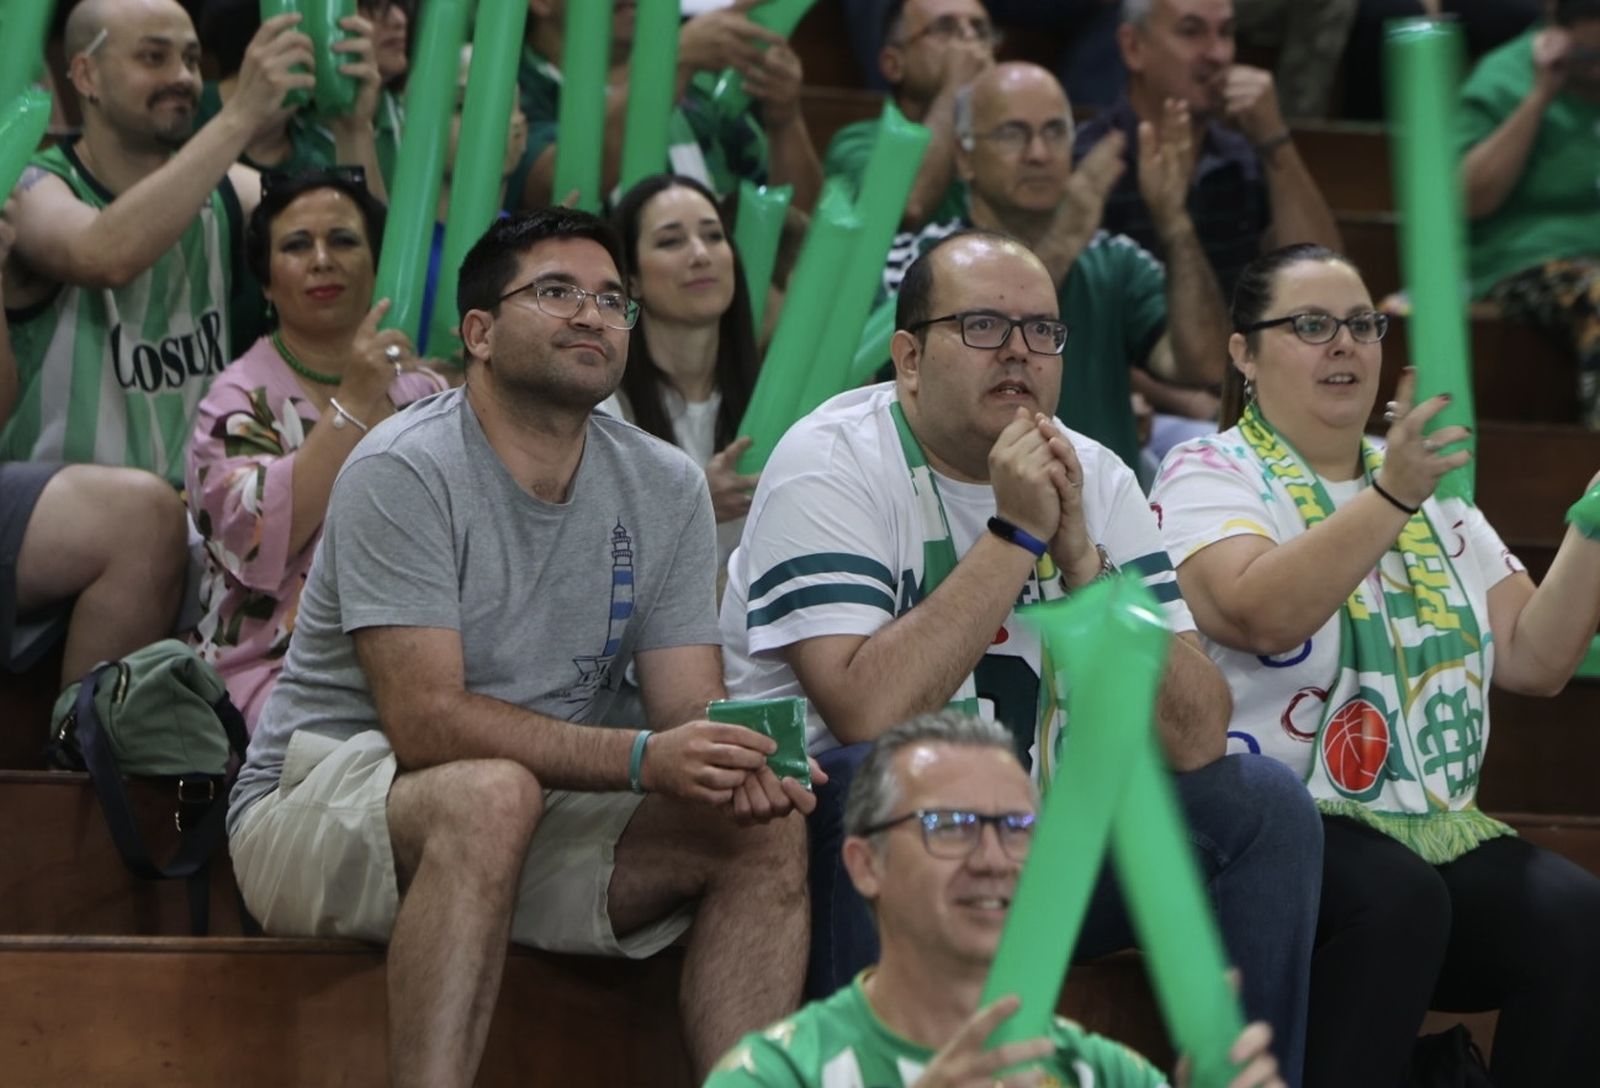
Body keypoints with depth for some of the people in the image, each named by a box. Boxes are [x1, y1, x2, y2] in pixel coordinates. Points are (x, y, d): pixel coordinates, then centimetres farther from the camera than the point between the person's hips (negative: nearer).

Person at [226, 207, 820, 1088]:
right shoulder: (403, 471, -15)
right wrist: (641, 758, -33)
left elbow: (690, 711, 1)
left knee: (766, 827, -14)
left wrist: (743, 760, -25)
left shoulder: (667, 488, 5)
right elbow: (426, 721, -24)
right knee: (492, 793, -37)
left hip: (538, 816, 6)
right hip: (318, 808, -6)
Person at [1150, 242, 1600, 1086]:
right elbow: (1260, 616, -22)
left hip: (1434, 829, 6)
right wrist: (1389, 498, -29)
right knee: (1397, 898, -35)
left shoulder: (1431, 491, 18)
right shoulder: (1210, 475, -1)